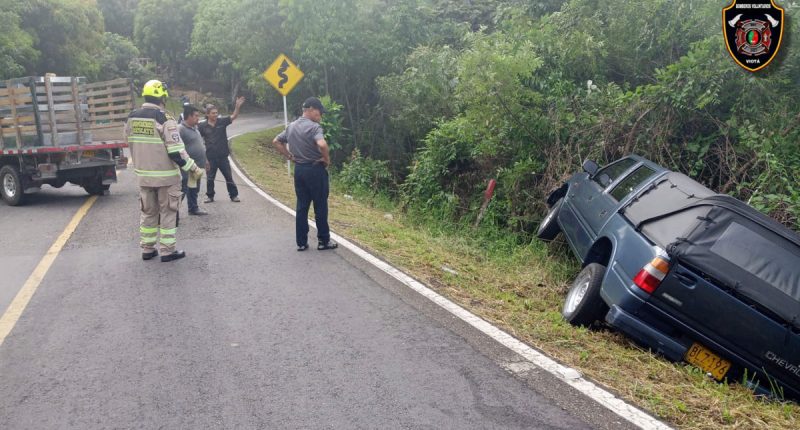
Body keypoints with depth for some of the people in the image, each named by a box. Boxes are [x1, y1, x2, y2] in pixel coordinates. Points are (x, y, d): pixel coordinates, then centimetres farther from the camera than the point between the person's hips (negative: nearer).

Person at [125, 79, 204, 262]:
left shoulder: (132, 118, 3)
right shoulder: (164, 119, -17)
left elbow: (129, 143, 14)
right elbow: (176, 151, -19)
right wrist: (194, 168, -11)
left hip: (143, 175, 6)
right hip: (166, 176, -6)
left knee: (148, 212, 16)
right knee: (168, 213, 4)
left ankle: (147, 249, 21)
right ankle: (167, 251, 7)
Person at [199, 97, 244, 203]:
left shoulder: (222, 121, -3)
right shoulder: (202, 126, -4)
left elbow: (234, 116, -14)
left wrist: (237, 106, -30)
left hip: (223, 156, 0)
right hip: (210, 157, 0)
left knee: (229, 177, 8)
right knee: (210, 178, 10)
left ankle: (234, 195, 18)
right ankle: (210, 196, 25)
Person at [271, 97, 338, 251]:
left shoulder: (291, 127, 8)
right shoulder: (314, 127, -16)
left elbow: (276, 142, 16)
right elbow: (322, 144, -33)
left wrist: (289, 156, 13)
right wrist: (327, 159, -16)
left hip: (299, 169, 7)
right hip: (315, 170, -7)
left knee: (302, 207, 11)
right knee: (320, 207, 5)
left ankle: (301, 242, 14)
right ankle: (323, 241, 14)